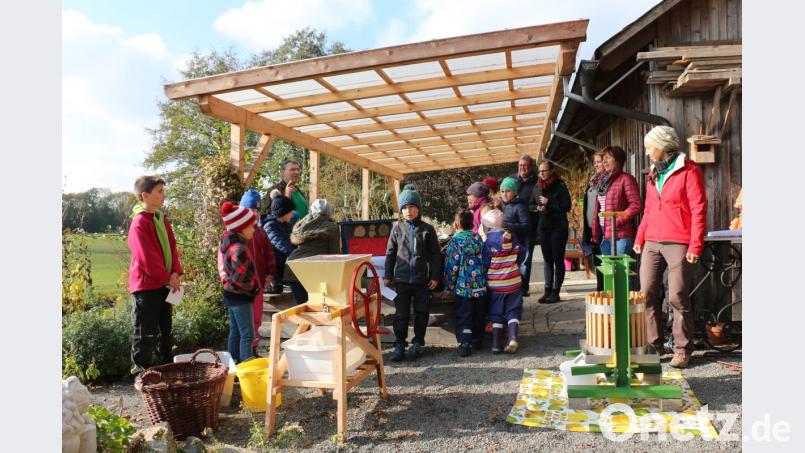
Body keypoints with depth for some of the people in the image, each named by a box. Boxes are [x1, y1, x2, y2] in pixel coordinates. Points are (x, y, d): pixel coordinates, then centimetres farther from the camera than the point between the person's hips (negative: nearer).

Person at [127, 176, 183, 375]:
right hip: (146, 286, -8)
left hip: (165, 284, 8)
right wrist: (167, 278, -13)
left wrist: (175, 273, -5)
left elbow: (172, 247, 9)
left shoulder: (162, 219, 10)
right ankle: (140, 372, 14)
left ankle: (168, 365, 30)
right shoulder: (140, 223, -17)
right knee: (146, 332, 1)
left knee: (166, 329, 18)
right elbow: (147, 258, -19)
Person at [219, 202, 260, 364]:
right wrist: (254, 287, -11)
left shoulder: (231, 241, 5)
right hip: (240, 297, -10)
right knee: (247, 335, -3)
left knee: (235, 333, 18)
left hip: (232, 295, 10)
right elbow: (241, 278, -26)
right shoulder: (239, 250, -25)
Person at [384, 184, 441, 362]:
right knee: (401, 314, 4)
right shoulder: (397, 228, 4)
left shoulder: (427, 229, 0)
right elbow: (390, 252, 8)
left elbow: (435, 254, 2)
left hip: (422, 279, -1)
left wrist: (435, 276, -2)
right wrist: (387, 275, 6)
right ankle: (399, 344, 15)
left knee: (421, 313, 7)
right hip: (401, 278, 1)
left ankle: (417, 343, 22)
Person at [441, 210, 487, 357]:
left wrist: (447, 287, -3)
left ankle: (464, 343, -8)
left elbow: (452, 266, -9)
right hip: (480, 285, 5)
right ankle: (477, 340, 27)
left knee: (463, 317, 1)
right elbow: (484, 260, 13)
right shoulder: (478, 238, 7)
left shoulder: (455, 241, -9)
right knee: (478, 315, 16)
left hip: (463, 286, -5)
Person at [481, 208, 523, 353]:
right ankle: (513, 338, -7)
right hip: (513, 281, 2)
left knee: (496, 314, 8)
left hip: (495, 283, -1)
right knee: (513, 312, 9)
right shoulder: (510, 236, -2)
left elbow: (485, 263, -8)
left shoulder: (488, 242, -10)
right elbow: (518, 251, 7)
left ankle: (496, 344, 6)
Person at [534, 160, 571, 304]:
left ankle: (556, 291, 4)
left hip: (558, 227, -5)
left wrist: (548, 203, -14)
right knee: (547, 259, 8)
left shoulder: (560, 186, -7)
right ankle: (548, 290, 12)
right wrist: (539, 208, -6)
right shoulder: (537, 187, 9)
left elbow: (567, 206, -11)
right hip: (543, 227, 5)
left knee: (558, 259, 0)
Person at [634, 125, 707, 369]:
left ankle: (682, 350, 9)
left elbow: (698, 210, -9)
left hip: (678, 245, -6)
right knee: (647, 294, 3)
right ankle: (654, 345, 15)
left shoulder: (688, 171, -4)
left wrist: (695, 246, -14)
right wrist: (640, 238, 13)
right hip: (652, 244, 6)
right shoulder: (653, 173, 16)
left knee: (678, 297, -4)